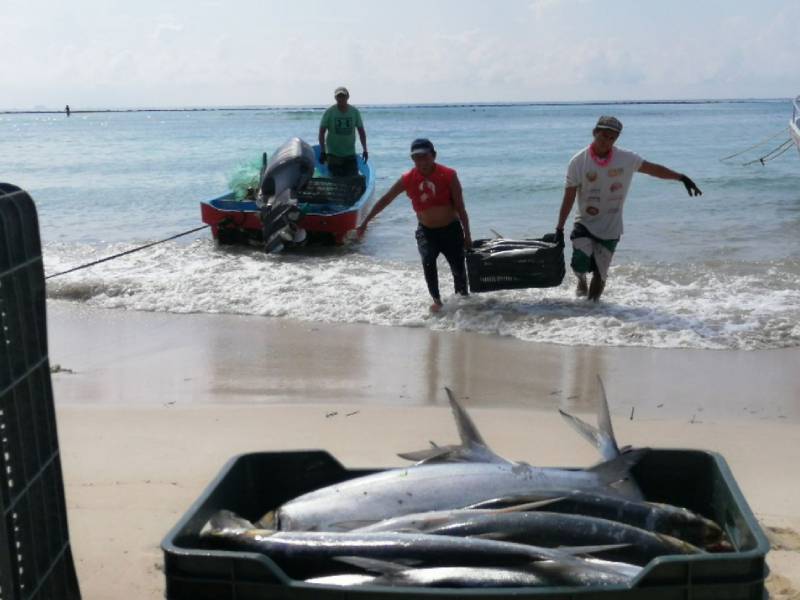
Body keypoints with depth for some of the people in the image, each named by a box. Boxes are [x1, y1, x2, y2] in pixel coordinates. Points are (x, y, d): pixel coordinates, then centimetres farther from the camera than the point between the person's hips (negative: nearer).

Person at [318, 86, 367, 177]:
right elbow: (322, 133, -4)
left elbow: (361, 131, 8)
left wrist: (365, 150, 1)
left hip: (350, 155, 2)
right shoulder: (329, 112, -5)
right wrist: (322, 151, -11)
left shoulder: (354, 112, 2)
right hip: (333, 155, -2)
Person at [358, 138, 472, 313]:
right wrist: (366, 222, -3)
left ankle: (463, 298, 32)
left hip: (451, 229, -1)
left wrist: (467, 234, -7)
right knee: (428, 263, -25)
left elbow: (460, 207, -9)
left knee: (458, 268, 6)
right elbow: (385, 200, -2)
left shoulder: (448, 175, -15)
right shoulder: (408, 179, -10)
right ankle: (437, 300, -14)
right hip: (426, 231, 1)